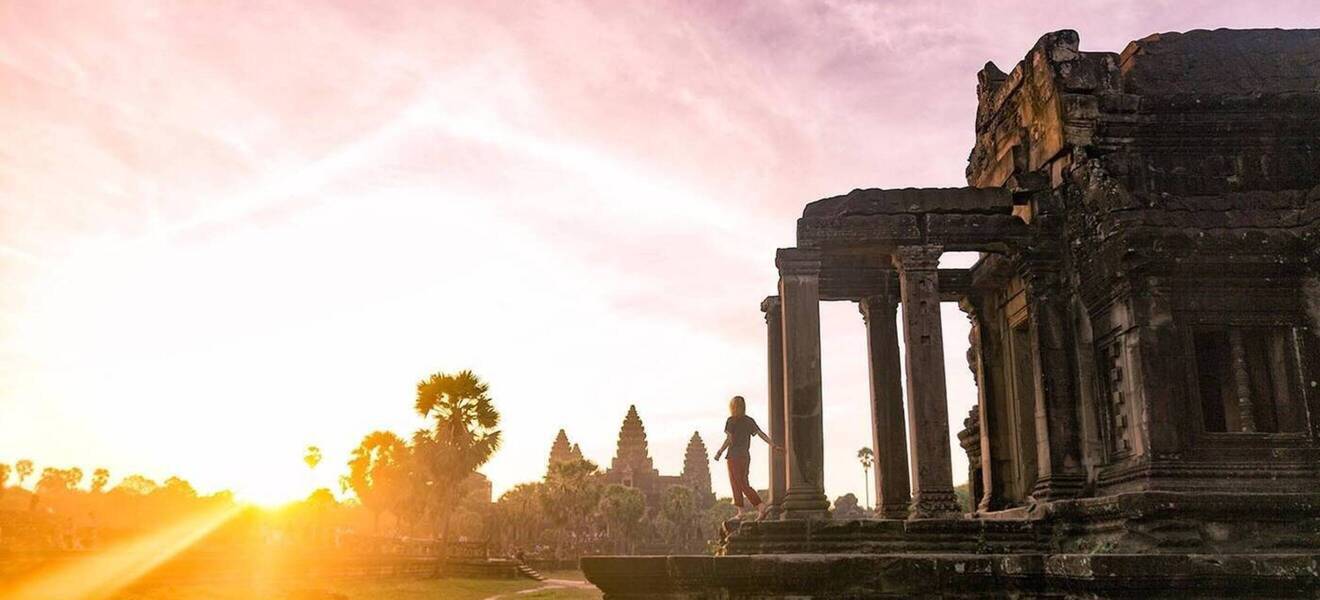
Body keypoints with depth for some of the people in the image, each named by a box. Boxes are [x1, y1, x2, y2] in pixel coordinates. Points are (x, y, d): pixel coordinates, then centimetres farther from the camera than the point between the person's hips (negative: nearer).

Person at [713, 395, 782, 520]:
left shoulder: (731, 421, -8)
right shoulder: (749, 421, 8)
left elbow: (729, 439, -14)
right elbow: (761, 434, 1)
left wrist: (720, 452, -7)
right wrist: (774, 445, 1)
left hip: (734, 456, -7)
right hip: (746, 455, 7)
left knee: (741, 485, -6)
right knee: (743, 483, 13)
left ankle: (760, 505, -19)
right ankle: (740, 512, 13)